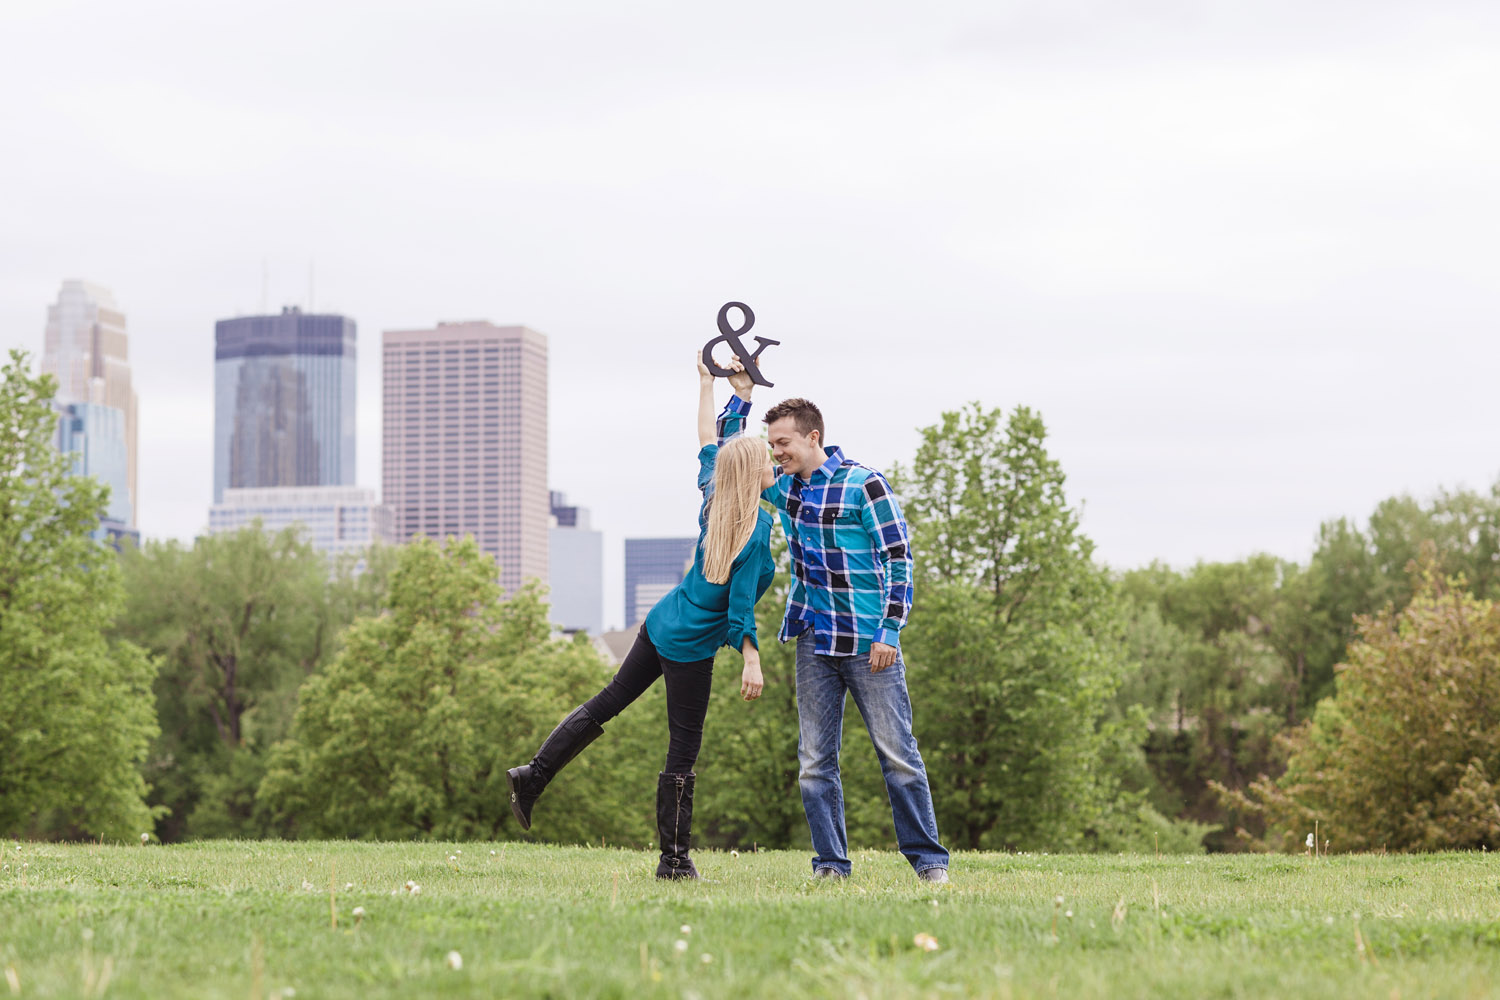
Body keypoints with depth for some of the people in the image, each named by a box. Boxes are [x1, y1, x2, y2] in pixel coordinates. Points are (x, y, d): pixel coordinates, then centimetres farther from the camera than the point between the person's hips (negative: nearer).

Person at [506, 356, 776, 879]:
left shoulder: (714, 499, 2)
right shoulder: (757, 527, -20)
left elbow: (707, 443, 19)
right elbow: (741, 601, -23)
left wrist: (707, 380, 31)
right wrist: (751, 661, -22)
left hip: (661, 622, 8)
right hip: (690, 646, -8)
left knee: (608, 702, 18)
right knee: (684, 749, -1)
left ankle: (533, 776, 18)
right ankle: (674, 860, 5)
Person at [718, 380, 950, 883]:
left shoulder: (863, 484, -8)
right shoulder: (784, 486, 10)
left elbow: (898, 558, -7)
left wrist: (890, 630, -13)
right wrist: (741, 396, 9)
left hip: (869, 644, -6)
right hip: (814, 643, 6)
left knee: (898, 754, -4)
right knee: (815, 763, 3)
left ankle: (929, 859, 3)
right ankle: (831, 864, 8)